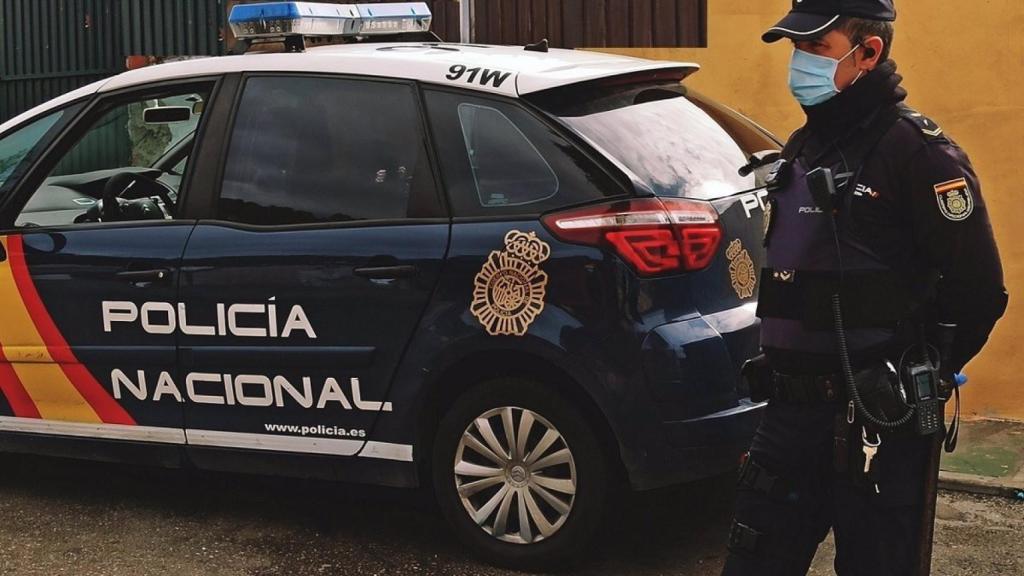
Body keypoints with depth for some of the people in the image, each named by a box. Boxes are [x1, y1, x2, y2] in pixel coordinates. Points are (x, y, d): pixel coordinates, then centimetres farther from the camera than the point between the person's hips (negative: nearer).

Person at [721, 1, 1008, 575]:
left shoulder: (916, 151, -13)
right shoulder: (804, 147, 13)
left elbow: (979, 291, -14)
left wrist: (914, 385, -8)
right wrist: (779, 365, 14)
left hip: (876, 424, -8)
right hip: (791, 411, 8)